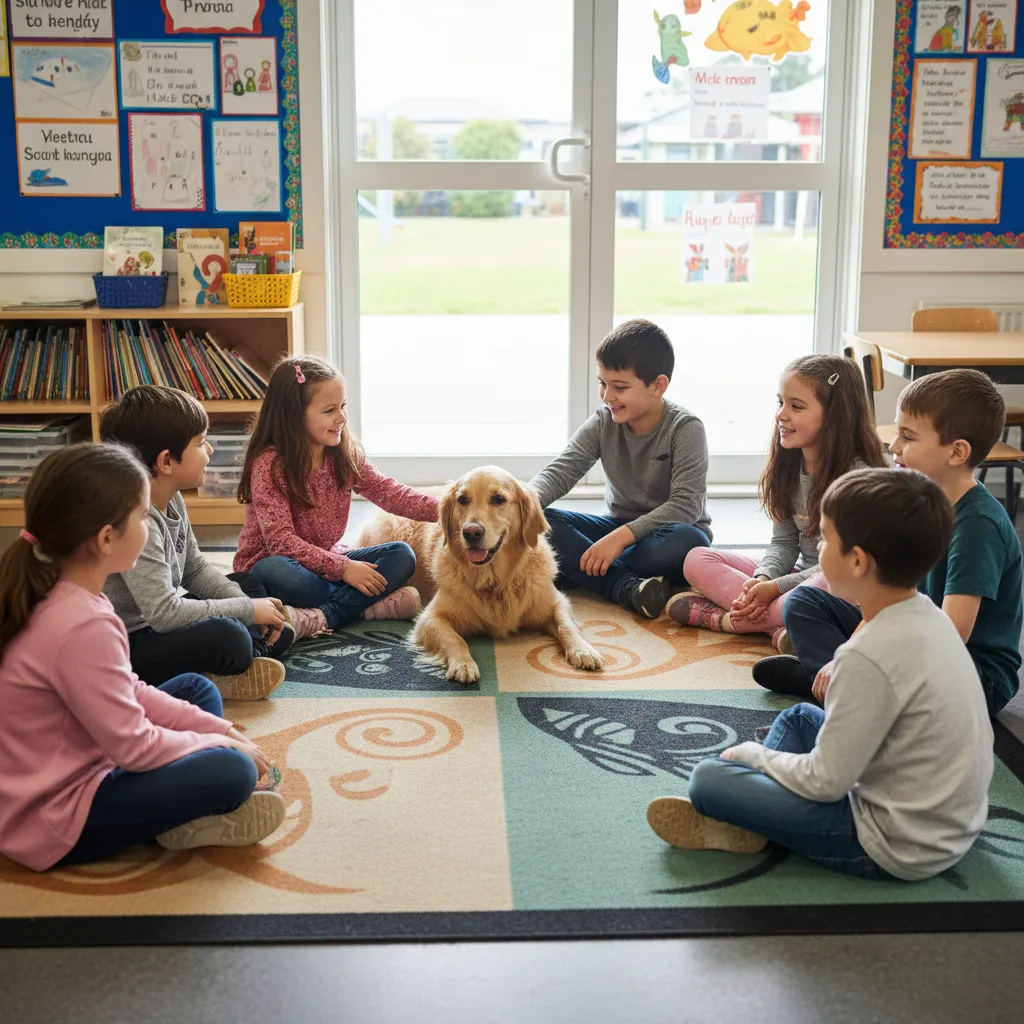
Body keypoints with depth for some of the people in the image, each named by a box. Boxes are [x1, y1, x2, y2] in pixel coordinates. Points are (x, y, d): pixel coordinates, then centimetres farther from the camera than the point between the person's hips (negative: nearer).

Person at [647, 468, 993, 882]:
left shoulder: (872, 655, -28)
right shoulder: (929, 616, -1)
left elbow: (825, 782, -20)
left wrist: (752, 754, -4)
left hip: (898, 848, -9)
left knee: (709, 778, -11)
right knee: (799, 717, 23)